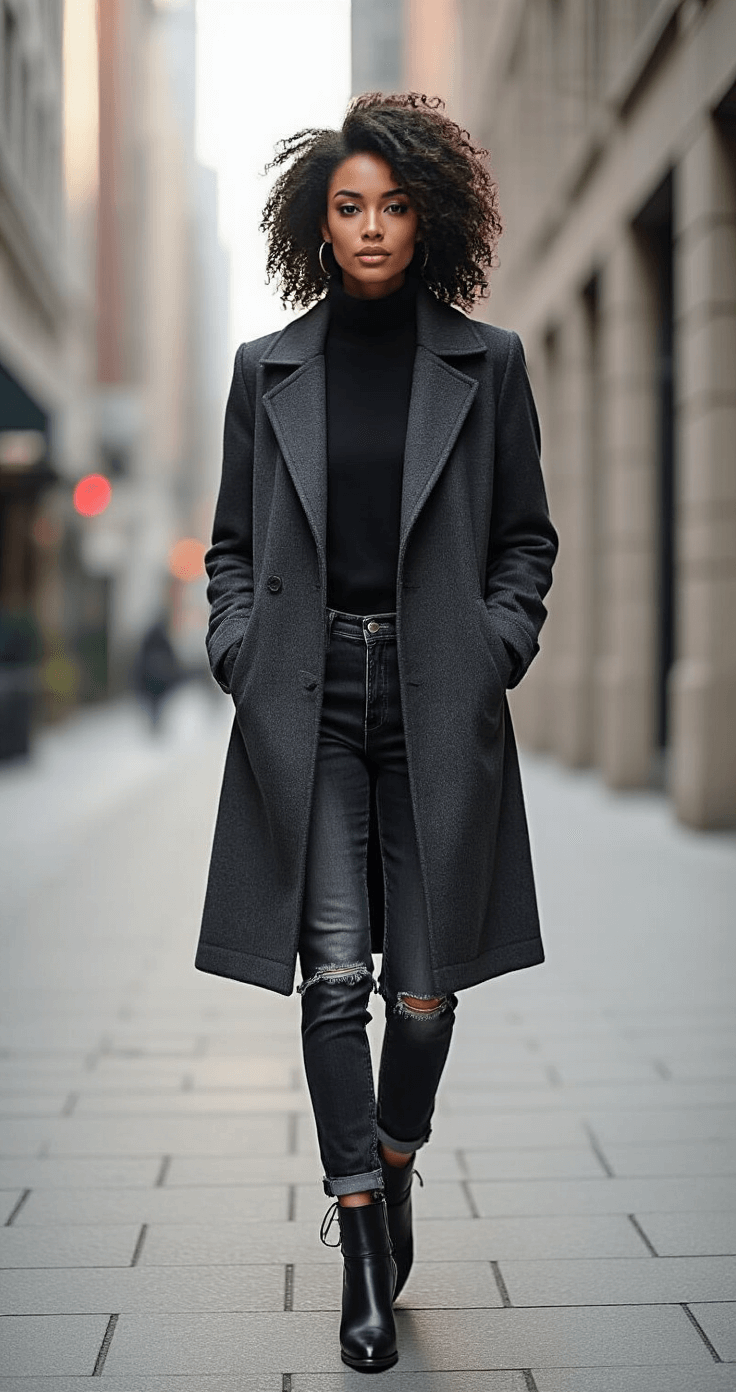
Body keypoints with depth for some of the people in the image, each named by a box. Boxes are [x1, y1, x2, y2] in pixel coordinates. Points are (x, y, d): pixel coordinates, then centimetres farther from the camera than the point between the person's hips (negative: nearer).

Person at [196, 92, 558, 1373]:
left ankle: (394, 1168, 32)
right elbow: (232, 544, 13)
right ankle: (363, 1248, 4)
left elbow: (526, 539, 10)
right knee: (334, 974, -6)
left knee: (425, 985, 3)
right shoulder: (267, 370, 8)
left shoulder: (486, 364, 6)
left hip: (438, 703, 0)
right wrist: (243, 655, -1)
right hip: (305, 703, 0)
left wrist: (492, 651, -4)